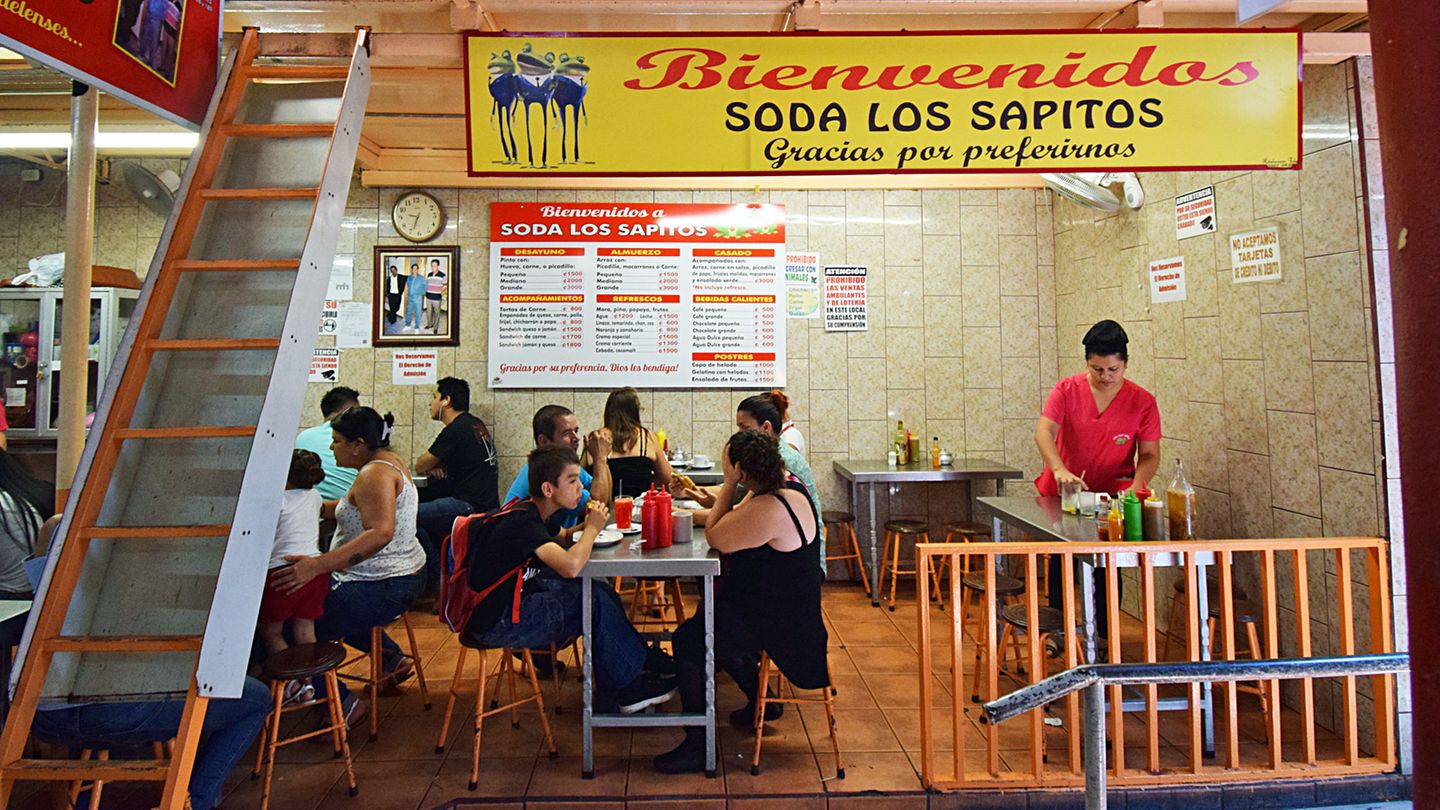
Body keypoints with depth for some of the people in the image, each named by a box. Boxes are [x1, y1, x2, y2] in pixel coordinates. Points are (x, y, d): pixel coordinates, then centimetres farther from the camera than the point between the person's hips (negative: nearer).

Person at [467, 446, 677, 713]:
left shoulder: (535, 514, 4)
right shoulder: (522, 522, -25)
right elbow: (570, 566, -39)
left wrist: (588, 525, 2)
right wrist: (593, 528, -20)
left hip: (517, 598, 10)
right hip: (496, 623, -10)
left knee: (600, 590, 2)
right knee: (595, 599, -15)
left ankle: (642, 661, 10)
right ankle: (625, 686, 1)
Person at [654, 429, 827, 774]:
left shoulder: (770, 509, -32)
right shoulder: (787, 485, 1)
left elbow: (715, 538, -21)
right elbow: (736, 524, 10)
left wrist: (729, 484, -18)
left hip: (778, 622, -11)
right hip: (789, 607, 11)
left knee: (687, 641, -10)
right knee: (709, 626, 27)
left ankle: (697, 747, 1)